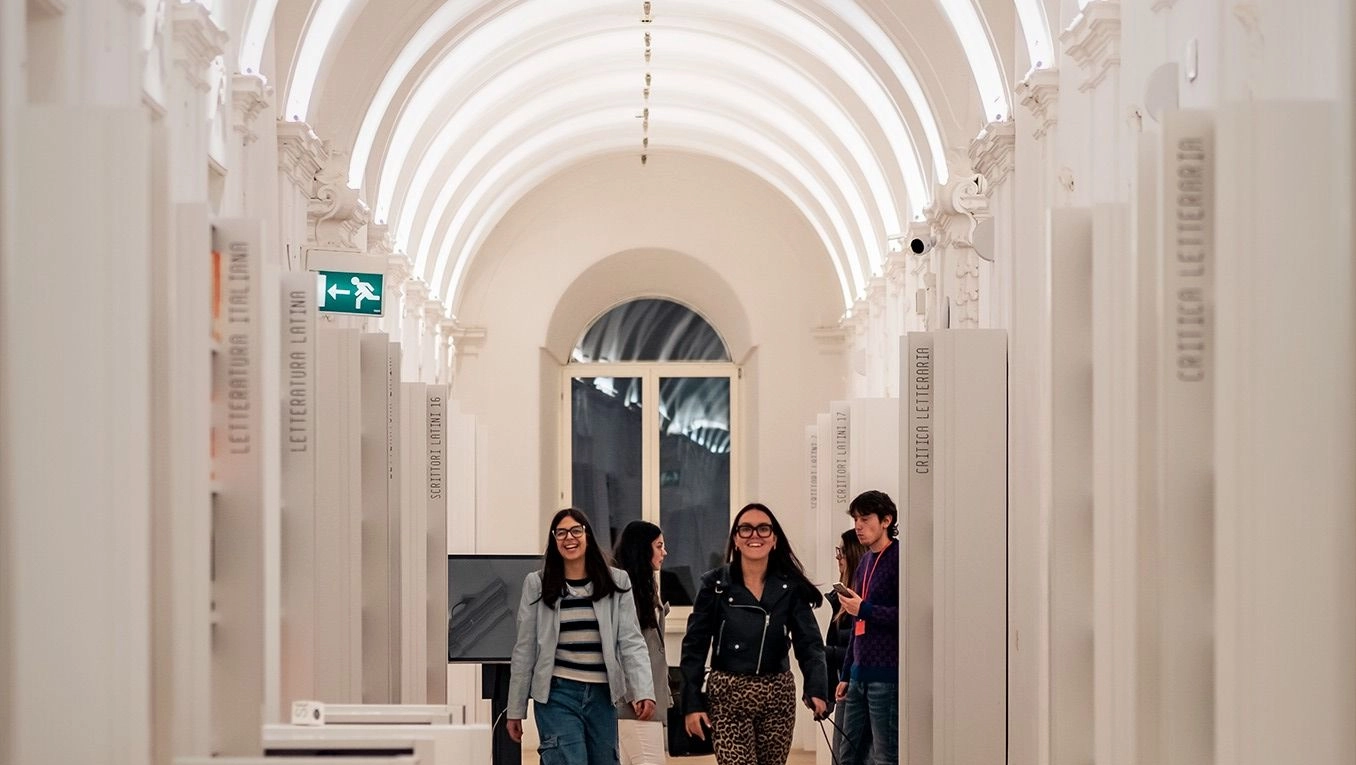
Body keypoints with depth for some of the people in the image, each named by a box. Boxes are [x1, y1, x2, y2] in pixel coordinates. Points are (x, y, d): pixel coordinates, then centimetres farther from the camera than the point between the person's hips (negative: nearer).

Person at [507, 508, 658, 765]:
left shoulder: (617, 582, 4)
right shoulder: (537, 585, 2)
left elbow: (631, 641, 0)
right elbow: (524, 650, 5)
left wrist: (643, 691, -14)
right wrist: (515, 710, 5)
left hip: (602, 695, 3)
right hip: (557, 695, -2)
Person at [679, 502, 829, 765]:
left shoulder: (790, 587, 2)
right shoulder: (715, 585, -1)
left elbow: (809, 642, -7)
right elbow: (694, 647, 0)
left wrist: (816, 689, -24)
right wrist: (692, 703, -7)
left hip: (777, 695, 2)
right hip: (727, 696, -2)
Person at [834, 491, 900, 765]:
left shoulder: (898, 559, -9)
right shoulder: (865, 561, 17)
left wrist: (864, 609, -17)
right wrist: (846, 674, 22)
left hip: (885, 675, -9)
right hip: (860, 675, 9)